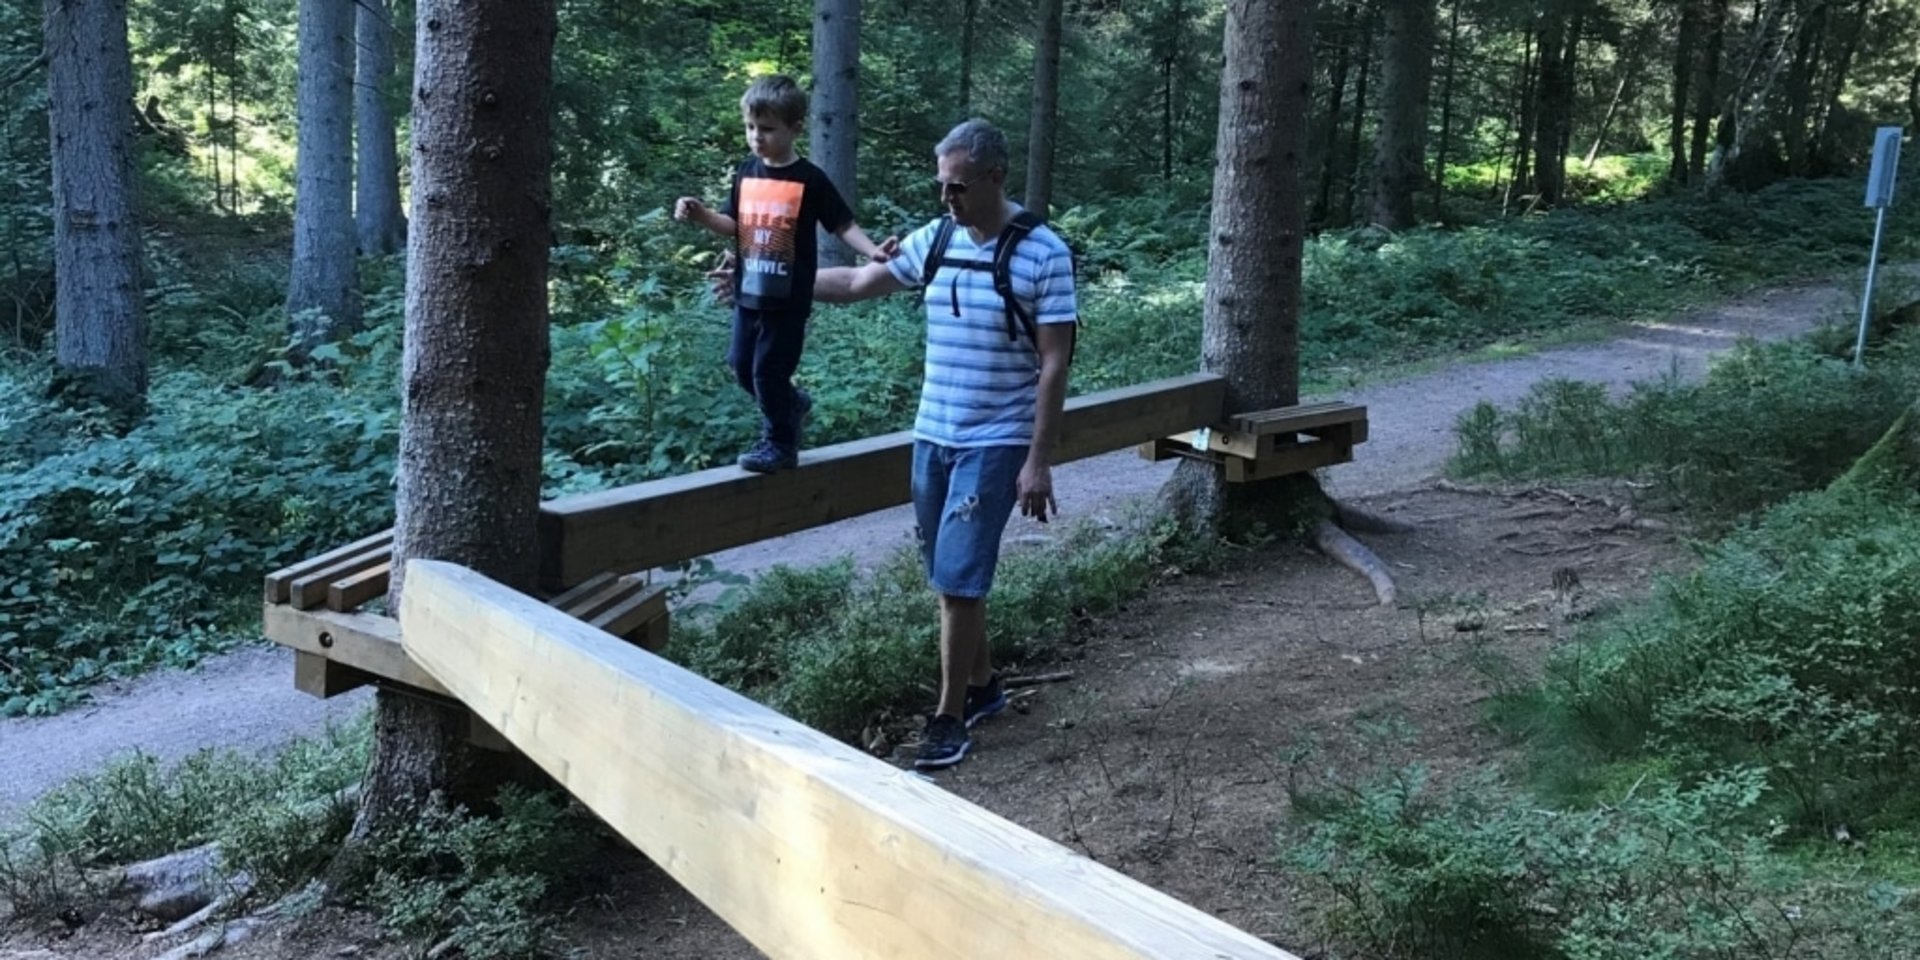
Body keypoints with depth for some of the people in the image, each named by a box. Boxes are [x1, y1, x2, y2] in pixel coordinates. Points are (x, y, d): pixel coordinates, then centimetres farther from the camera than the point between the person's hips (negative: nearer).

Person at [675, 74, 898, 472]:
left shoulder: (810, 179, -10)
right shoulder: (747, 172, 5)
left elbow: (843, 225, -6)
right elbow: (734, 225, 11)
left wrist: (872, 251, -21)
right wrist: (701, 215, -6)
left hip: (788, 298, -6)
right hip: (749, 292, 6)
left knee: (769, 371, -2)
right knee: (742, 367, 13)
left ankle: (780, 443, 17)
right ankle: (792, 405, 37)